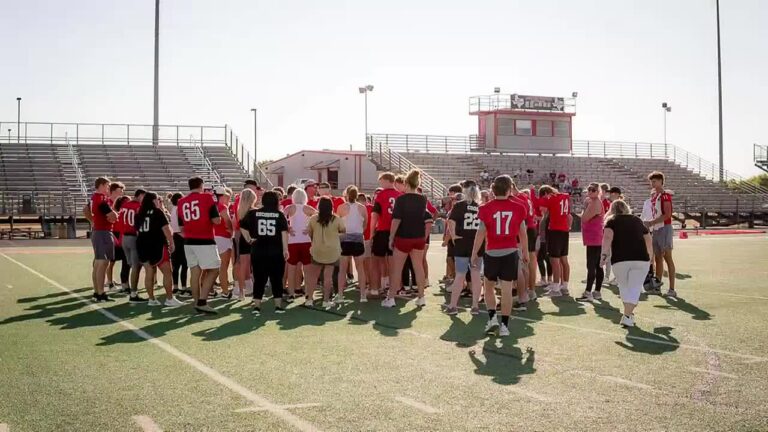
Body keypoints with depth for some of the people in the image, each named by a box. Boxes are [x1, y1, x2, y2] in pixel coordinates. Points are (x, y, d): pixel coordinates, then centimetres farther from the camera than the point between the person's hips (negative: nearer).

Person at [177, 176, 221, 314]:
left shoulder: (181, 202, 11)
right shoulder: (207, 197, -4)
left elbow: (181, 227, 15)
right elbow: (217, 220, -8)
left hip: (189, 242, 6)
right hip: (205, 241, -6)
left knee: (195, 272, 8)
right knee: (213, 270, 1)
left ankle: (197, 303, 11)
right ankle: (202, 302, -8)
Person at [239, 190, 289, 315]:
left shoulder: (253, 213, 4)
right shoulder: (280, 215, 1)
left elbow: (243, 227, 1)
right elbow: (284, 232, -5)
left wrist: (248, 239, 7)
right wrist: (285, 249, -4)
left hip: (258, 251, 1)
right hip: (276, 251, -1)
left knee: (259, 279, 6)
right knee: (277, 279, 9)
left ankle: (256, 306, 3)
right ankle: (278, 305, 11)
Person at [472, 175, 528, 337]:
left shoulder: (486, 209, -6)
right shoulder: (518, 207, -1)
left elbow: (481, 233, -6)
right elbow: (523, 233, 6)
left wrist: (474, 254, 3)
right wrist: (525, 252, 18)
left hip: (492, 253, -1)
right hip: (511, 252, 1)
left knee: (489, 287, 18)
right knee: (507, 289, 2)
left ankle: (492, 317, 7)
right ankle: (504, 325, 3)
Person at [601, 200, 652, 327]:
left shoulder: (612, 221, 10)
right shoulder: (637, 220, 21)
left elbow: (607, 236, -10)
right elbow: (648, 239, 29)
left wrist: (604, 253, -15)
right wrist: (649, 256, 41)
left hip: (620, 260, -1)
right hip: (641, 259, 1)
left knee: (624, 287, 17)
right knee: (634, 288, 1)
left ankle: (628, 313, 24)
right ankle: (627, 315, -12)